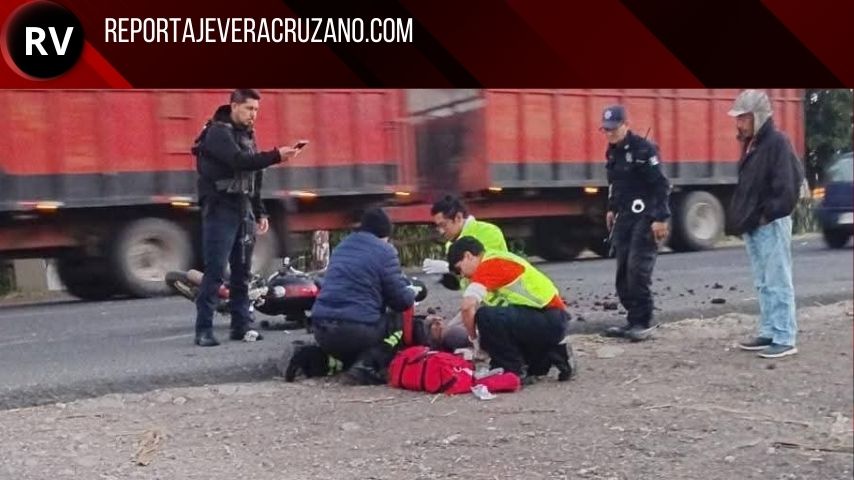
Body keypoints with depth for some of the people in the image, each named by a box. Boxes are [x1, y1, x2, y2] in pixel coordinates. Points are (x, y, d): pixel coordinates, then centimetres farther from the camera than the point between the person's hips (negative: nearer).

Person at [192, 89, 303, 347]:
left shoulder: (247, 135, 17)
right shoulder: (218, 132, -8)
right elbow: (239, 161, -25)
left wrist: (260, 213, 17)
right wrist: (276, 155, -28)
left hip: (244, 211, 8)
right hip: (220, 210, -8)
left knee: (242, 272, 8)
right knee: (215, 272, -9)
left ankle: (242, 325, 13)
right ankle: (204, 330, -6)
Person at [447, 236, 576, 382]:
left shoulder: (489, 264, -11)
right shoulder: (496, 261, 19)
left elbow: (468, 306, -22)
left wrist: (473, 338, -7)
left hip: (549, 321, -10)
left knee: (486, 316, -23)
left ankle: (514, 372, -7)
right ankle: (554, 353, 17)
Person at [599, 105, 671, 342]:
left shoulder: (643, 149, -14)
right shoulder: (613, 151, 12)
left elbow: (661, 185, -17)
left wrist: (660, 219, -20)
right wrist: (612, 209, 22)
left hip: (645, 218, -8)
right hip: (624, 217, 8)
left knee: (637, 271, -11)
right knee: (623, 272, 7)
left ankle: (643, 323, -2)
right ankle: (633, 320, 16)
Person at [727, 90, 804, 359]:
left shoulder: (777, 143, -12)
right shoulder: (751, 145, 15)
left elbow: (788, 184, -19)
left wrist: (768, 214, -16)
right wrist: (740, 216, 12)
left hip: (771, 225, -9)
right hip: (752, 226, 9)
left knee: (778, 283, -5)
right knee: (763, 284, 13)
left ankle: (785, 339, -1)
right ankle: (769, 334, 21)